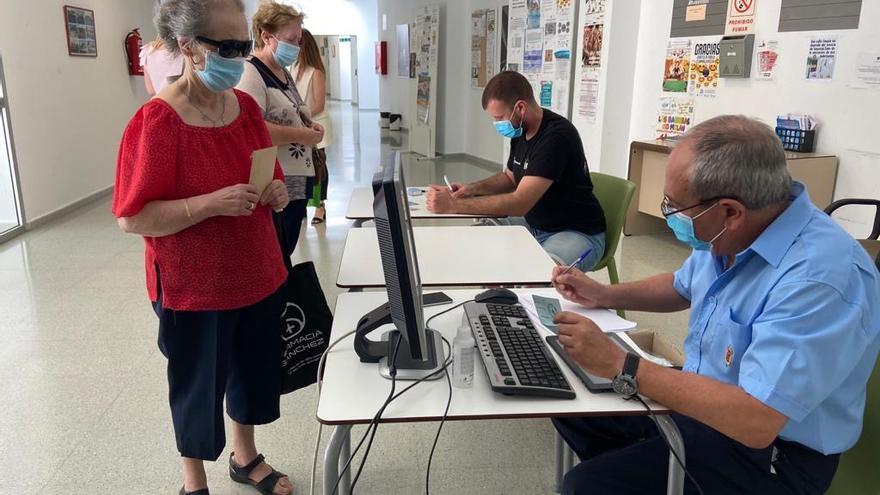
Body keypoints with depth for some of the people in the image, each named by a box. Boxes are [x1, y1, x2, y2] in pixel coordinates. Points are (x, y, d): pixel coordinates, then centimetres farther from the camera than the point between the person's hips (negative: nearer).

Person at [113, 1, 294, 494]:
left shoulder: (246, 106, 1)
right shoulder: (156, 121, -18)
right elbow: (132, 217, -18)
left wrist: (277, 192, -10)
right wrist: (211, 203, -28)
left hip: (258, 276, 6)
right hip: (194, 289, -6)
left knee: (254, 370, 20)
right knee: (199, 386, 13)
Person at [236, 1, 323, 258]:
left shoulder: (284, 73, 16)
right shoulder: (250, 73, -14)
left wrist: (310, 127, 6)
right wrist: (302, 135, -20)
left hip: (296, 184, 9)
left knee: (285, 255, 17)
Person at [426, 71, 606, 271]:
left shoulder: (556, 136, -25)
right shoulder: (520, 131, 2)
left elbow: (520, 202, -30)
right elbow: (510, 178, 20)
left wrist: (453, 205, -27)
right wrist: (473, 188, 0)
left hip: (577, 232, -9)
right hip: (534, 224, 9)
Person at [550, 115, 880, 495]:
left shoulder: (819, 277, -33)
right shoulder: (728, 235, -4)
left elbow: (755, 422, -37)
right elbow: (682, 288, 17)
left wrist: (619, 365, -31)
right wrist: (604, 295, 3)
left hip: (768, 451, -8)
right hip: (702, 395, 8)